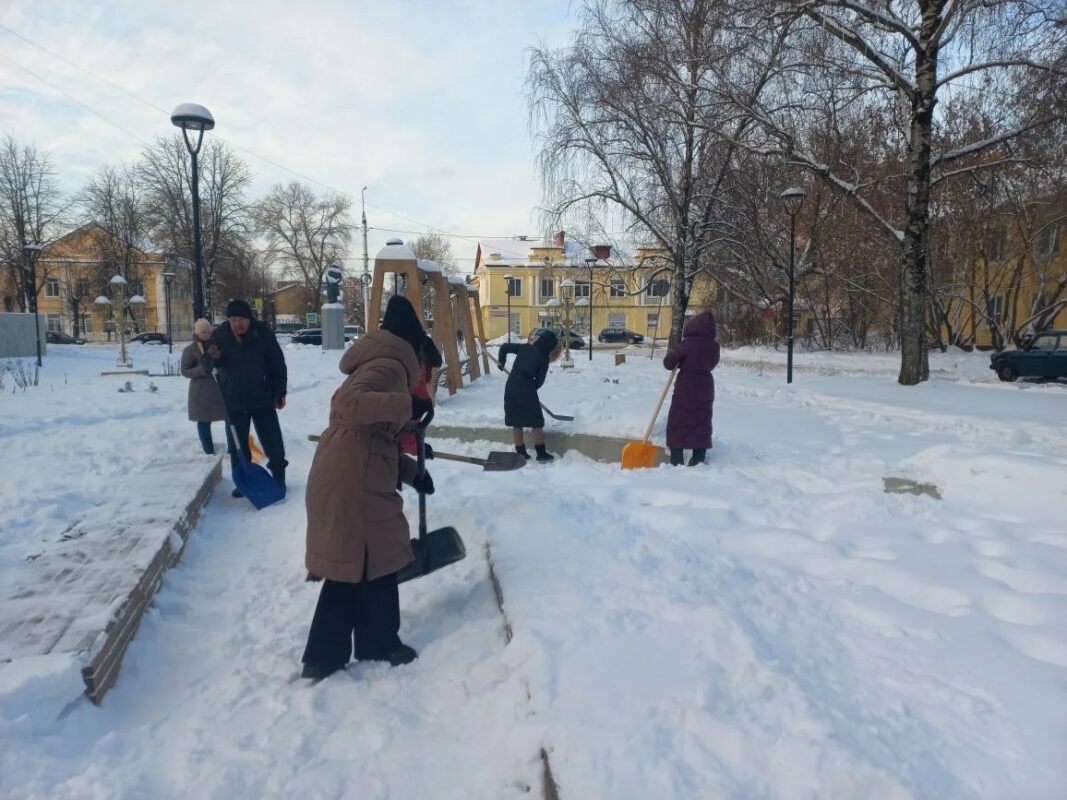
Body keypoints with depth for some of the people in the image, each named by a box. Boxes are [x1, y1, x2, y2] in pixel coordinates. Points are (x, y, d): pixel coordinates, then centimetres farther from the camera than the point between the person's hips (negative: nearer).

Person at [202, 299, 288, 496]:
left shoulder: (263, 333, -10)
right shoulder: (219, 335, -3)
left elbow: (278, 365, -3)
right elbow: (209, 365, 7)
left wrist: (280, 393, -4)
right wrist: (212, 358, -17)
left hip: (262, 398, -2)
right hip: (233, 400, 2)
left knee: (273, 442, 5)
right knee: (237, 444, 10)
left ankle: (279, 477, 20)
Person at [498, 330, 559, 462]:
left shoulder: (524, 347, 9)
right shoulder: (544, 358, -2)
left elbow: (504, 347, 12)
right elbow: (539, 381, -1)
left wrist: (501, 362, 28)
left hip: (511, 387, 5)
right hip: (526, 389, -5)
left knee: (516, 422, 13)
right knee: (537, 422, 8)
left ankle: (521, 452, 21)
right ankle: (541, 453, 12)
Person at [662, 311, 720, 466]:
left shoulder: (687, 343, -15)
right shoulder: (713, 346, -1)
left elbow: (668, 362, -12)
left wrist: (680, 362, 7)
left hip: (686, 388, -5)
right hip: (705, 388, 5)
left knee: (677, 424, 3)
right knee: (702, 423, 12)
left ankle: (677, 461, 0)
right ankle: (698, 460, 14)